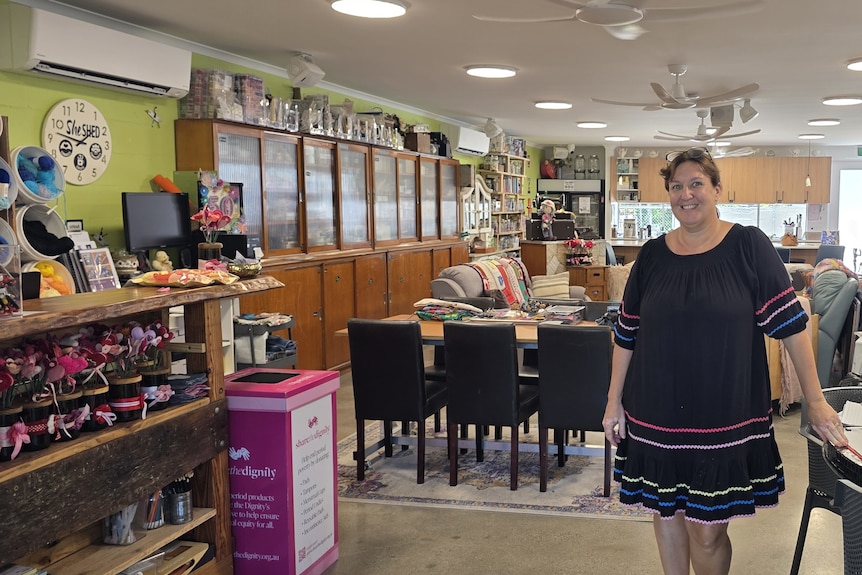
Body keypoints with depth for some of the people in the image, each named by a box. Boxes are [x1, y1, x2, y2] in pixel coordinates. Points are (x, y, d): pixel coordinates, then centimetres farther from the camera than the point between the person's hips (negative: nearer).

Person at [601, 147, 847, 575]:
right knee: (665, 513, 15)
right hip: (657, 417, 3)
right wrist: (614, 403, 6)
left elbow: (789, 323, -6)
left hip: (724, 418, -3)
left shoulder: (748, 246, -5)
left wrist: (815, 400, -8)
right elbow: (626, 335, 7)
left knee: (707, 532, 3)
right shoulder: (652, 255, 3)